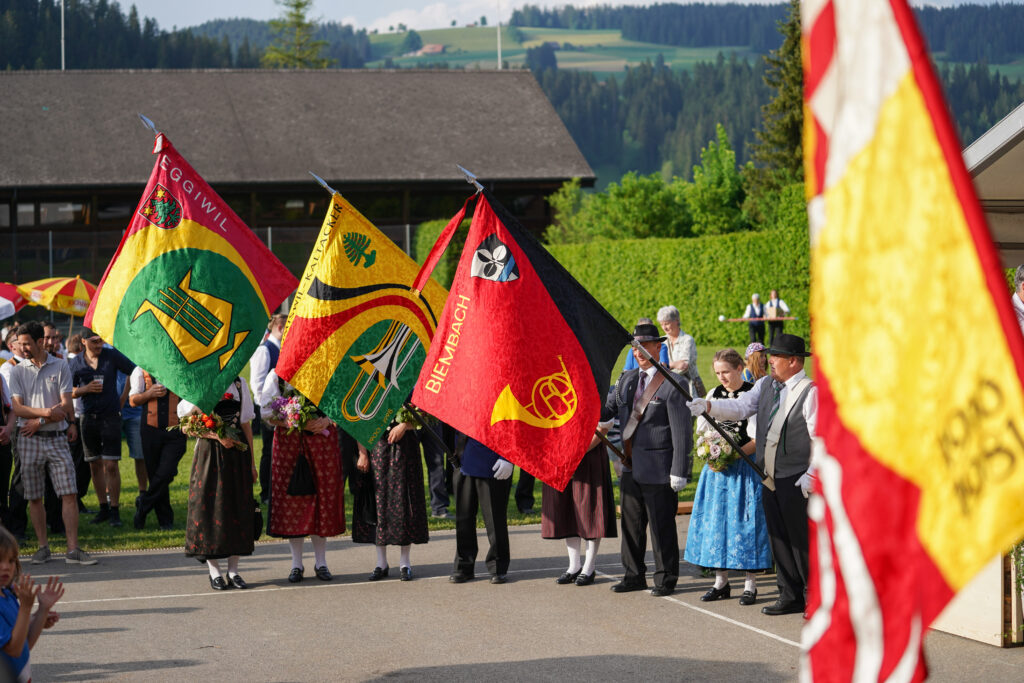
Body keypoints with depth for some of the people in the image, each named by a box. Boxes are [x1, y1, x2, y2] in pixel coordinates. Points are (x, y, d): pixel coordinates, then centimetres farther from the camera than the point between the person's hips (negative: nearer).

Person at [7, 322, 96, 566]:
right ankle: (43, 547, 13)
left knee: (69, 493, -7)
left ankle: (73, 549, -7)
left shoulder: (60, 367, 3)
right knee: (34, 497, 3)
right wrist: (47, 412, -16)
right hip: (29, 440, 1)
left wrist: (39, 421, -11)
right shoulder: (18, 371, 6)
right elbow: (17, 408, -3)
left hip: (57, 438, -1)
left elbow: (66, 405, -3)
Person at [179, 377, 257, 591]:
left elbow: (246, 424, 13)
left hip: (237, 452, 4)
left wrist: (252, 461, 11)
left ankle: (233, 570, 7)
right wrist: (217, 436, -18)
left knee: (237, 505, 2)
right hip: (209, 451, -4)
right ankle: (214, 571, 3)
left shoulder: (239, 383, 11)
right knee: (211, 504, -3)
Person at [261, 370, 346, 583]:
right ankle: (296, 564, 6)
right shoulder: (277, 375, 4)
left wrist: (326, 420, -11)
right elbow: (267, 412, -3)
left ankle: (321, 562, 9)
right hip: (289, 441, -1)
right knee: (292, 500, -2)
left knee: (323, 497, 1)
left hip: (322, 437, 1)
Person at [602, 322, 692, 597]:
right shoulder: (627, 380, 12)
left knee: (661, 526, 1)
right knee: (631, 523, 14)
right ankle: (634, 575, 25)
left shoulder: (672, 385, -11)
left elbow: (682, 432, -13)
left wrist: (679, 471, -16)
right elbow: (608, 409, 19)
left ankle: (666, 578, 11)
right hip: (631, 468, 7)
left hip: (658, 469, -7)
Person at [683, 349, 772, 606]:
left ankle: (750, 584, 3)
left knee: (745, 522, -4)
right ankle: (721, 581, 15)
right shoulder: (713, 395, 10)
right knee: (716, 518, 5)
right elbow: (702, 431, 16)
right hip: (717, 468, 5)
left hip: (745, 466, -5)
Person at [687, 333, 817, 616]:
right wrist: (708, 406, -6)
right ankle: (790, 596, 19)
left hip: (796, 480, -8)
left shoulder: (811, 392, -12)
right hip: (770, 478, 8)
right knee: (779, 537, 11)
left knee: (801, 538, -4)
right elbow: (740, 407, 11)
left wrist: (811, 475, -18)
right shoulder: (766, 385, 12)